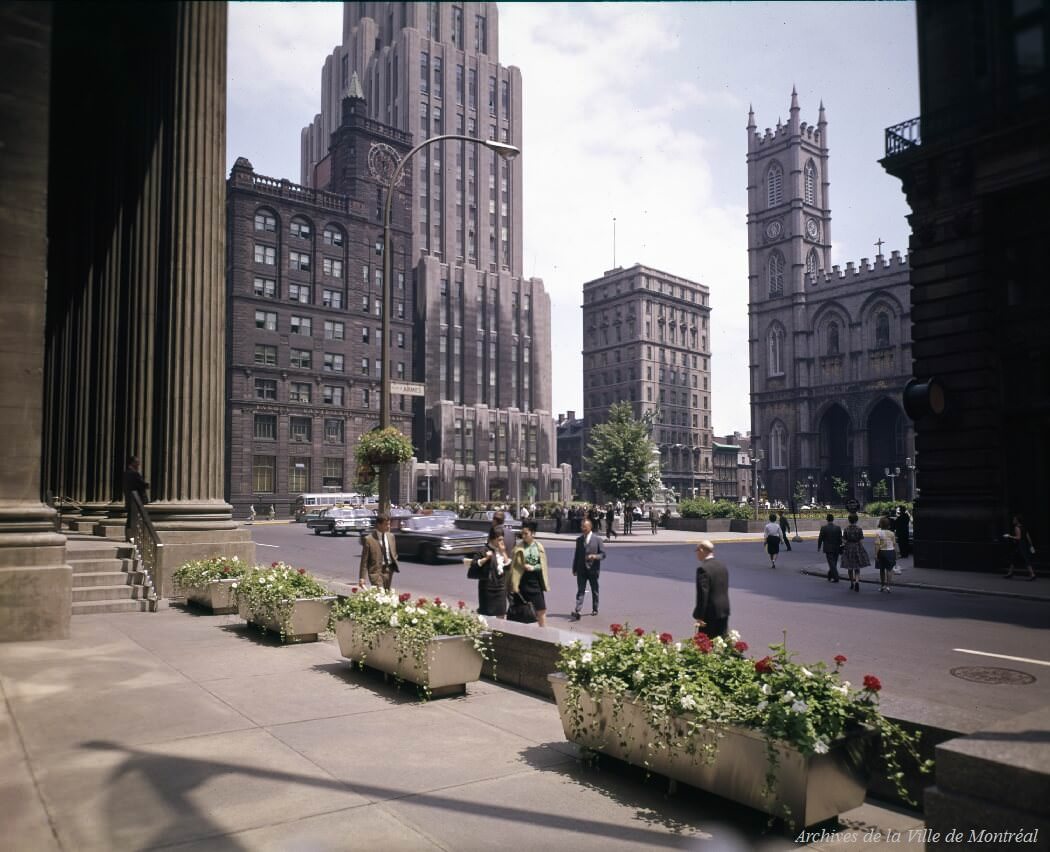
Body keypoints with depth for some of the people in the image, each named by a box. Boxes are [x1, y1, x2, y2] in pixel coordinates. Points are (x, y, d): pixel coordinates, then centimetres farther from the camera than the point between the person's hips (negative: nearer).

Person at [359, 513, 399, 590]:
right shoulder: (369, 539, -8)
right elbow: (364, 560, -7)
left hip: (389, 570, 6)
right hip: (376, 571, -6)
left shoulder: (391, 537, 9)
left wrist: (395, 564, 5)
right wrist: (362, 577, -11)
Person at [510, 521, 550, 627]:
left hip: (536, 582, 2)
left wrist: (533, 567, -12)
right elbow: (513, 567, -5)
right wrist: (514, 585, -10)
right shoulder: (519, 547, -5)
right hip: (523, 582, -1)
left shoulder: (539, 547, 1)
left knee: (541, 610, 3)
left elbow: (543, 565, 6)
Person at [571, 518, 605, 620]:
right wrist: (574, 569, 8)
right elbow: (576, 555, 13)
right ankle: (577, 612, -15)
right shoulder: (579, 540, 9)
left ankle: (595, 609, 27)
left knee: (594, 591, 12)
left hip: (593, 569, -2)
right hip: (581, 569, 2)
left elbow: (603, 554, -1)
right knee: (580, 591, -6)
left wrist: (595, 556, -21)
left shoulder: (597, 539, -1)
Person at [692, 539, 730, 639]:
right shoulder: (723, 567, 8)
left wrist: (699, 616, -16)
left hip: (710, 613, -8)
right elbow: (725, 590, 13)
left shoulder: (702, 569, -18)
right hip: (724, 611, 8)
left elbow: (702, 593, -20)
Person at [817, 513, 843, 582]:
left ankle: (836, 577, -12)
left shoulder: (823, 528, -10)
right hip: (836, 548, 4)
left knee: (831, 563, -2)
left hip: (828, 549, -4)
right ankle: (830, 577, 26)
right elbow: (840, 538, 0)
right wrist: (840, 547, 10)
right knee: (834, 563, 15)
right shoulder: (838, 527, -3)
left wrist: (819, 547, 7)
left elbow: (820, 538, -6)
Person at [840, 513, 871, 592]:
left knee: (850, 567, 13)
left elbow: (844, 541, -5)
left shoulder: (846, 529, -5)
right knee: (857, 567, 6)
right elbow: (861, 541, -5)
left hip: (848, 549, 0)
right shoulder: (859, 529, -6)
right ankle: (857, 582, -16)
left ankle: (852, 584, 22)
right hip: (857, 548, 0)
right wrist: (862, 549, 5)